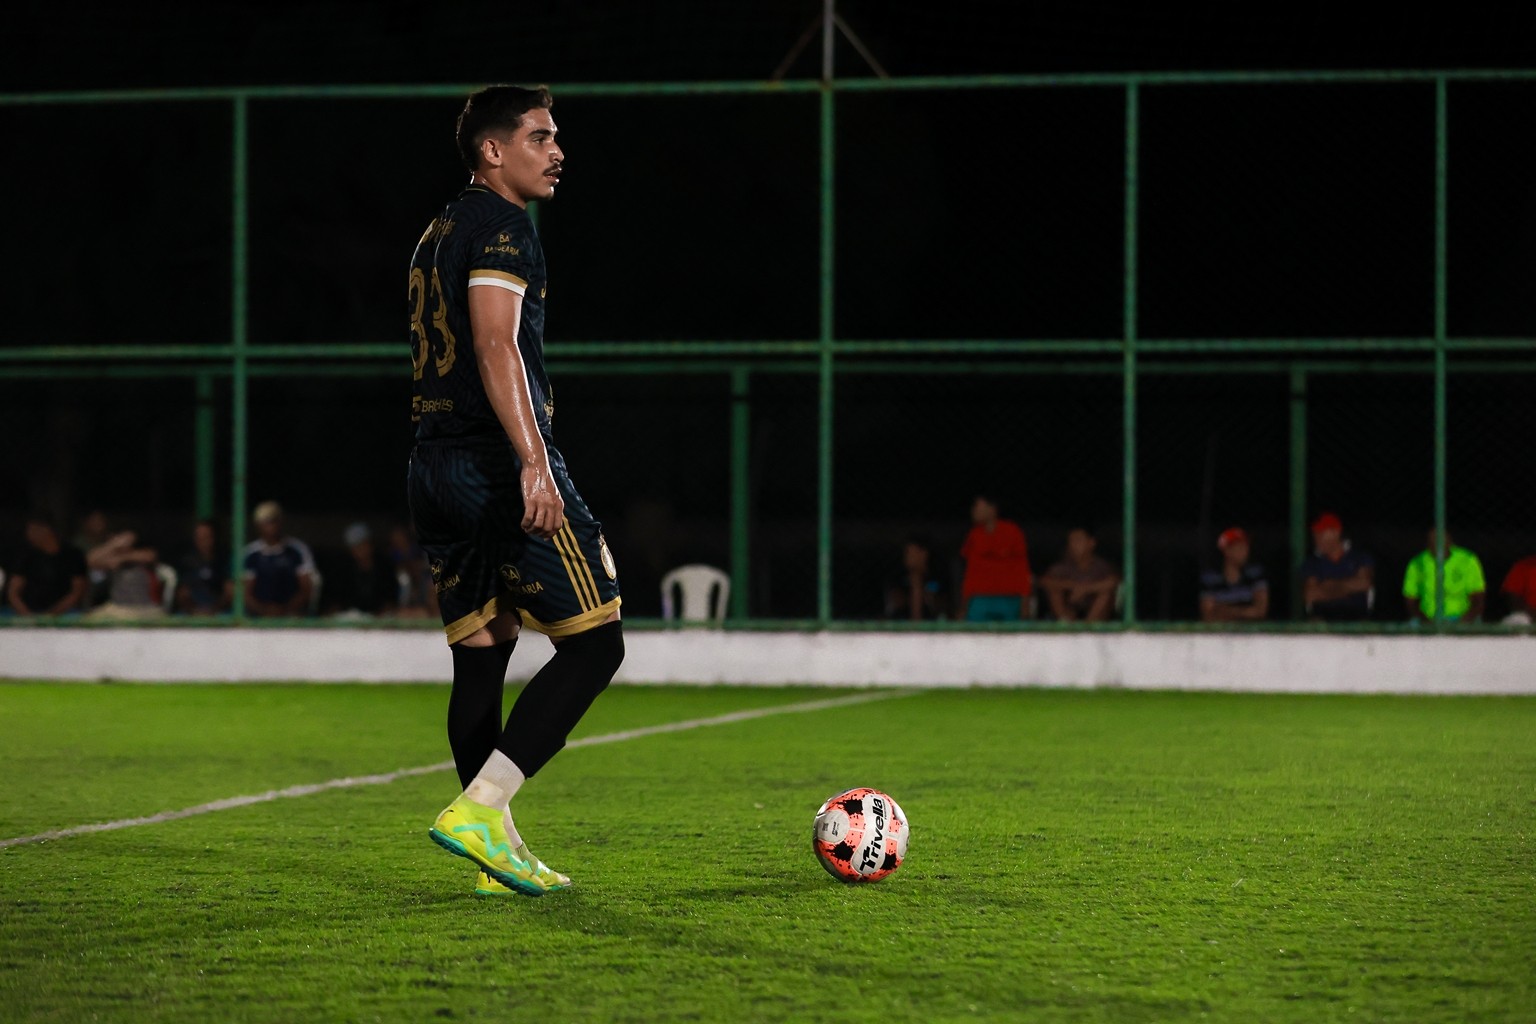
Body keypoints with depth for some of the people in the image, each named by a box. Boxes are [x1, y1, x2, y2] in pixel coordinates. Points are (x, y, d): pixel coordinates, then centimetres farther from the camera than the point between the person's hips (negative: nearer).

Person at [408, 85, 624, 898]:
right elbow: (496, 347, -20)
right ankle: (478, 808, -17)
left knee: (480, 659, 10)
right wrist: (534, 461, -28)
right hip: (499, 460, -10)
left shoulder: (438, 235, 23)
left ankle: (500, 857, 9)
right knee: (594, 641, -7)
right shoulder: (499, 225, -7)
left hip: (435, 466, 10)